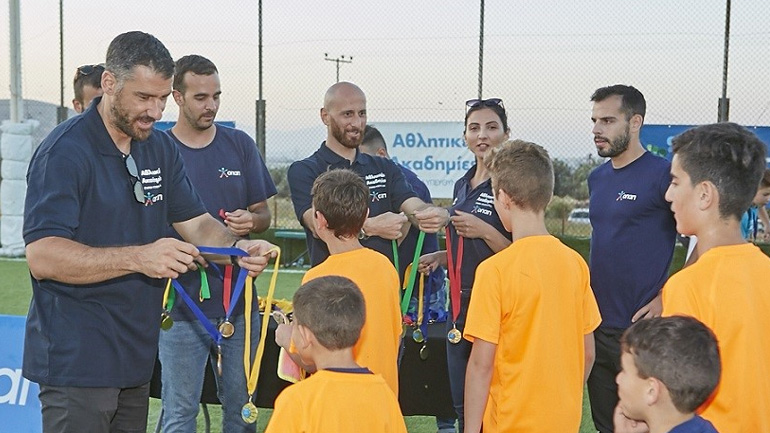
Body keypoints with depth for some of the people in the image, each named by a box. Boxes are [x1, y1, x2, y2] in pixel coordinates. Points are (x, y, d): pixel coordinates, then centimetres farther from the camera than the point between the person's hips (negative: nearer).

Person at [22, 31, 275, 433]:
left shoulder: (161, 148, 9)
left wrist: (237, 247, -11)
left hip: (136, 355, 8)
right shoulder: (65, 151, -16)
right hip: (77, 360, -7)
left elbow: (196, 222, 11)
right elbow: (41, 256, -24)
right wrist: (138, 258, -34)